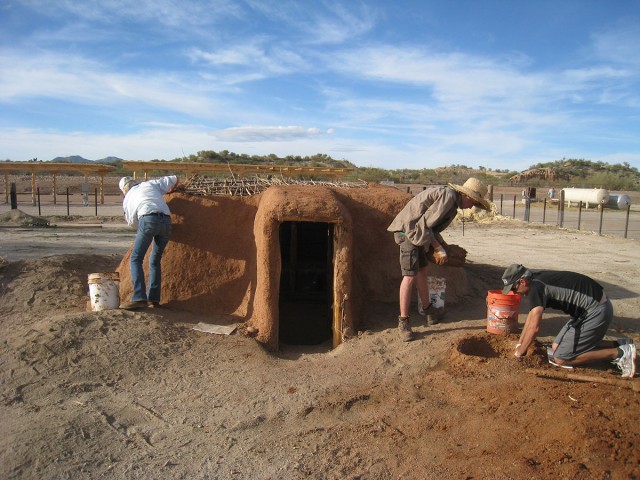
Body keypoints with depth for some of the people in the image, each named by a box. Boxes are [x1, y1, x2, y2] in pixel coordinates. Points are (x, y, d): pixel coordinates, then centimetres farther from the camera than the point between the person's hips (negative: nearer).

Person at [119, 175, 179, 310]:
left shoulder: (126, 200, 24)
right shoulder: (150, 184, 27)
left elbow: (132, 222, 32)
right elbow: (174, 179, 28)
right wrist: (172, 189, 50)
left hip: (148, 219, -3)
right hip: (166, 221, 3)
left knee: (136, 259, 0)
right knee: (155, 261, 14)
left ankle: (139, 298, -15)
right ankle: (153, 299, 10)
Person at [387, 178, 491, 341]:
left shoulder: (449, 196, 15)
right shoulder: (448, 196, -17)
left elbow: (432, 226, 18)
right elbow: (424, 224, -20)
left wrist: (440, 248, 11)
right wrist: (438, 247, -10)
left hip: (416, 232, 11)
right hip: (408, 230, -11)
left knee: (422, 271, 20)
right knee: (410, 275, -12)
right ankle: (403, 321, -8)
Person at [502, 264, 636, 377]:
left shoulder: (536, 288, -21)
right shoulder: (537, 279, 8)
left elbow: (534, 328, -25)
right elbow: (531, 315, 17)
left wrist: (520, 353, -10)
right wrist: (519, 344, 17)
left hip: (597, 311, -10)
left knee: (561, 358, -6)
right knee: (556, 347, 13)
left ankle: (618, 353, -3)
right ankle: (616, 346, 14)